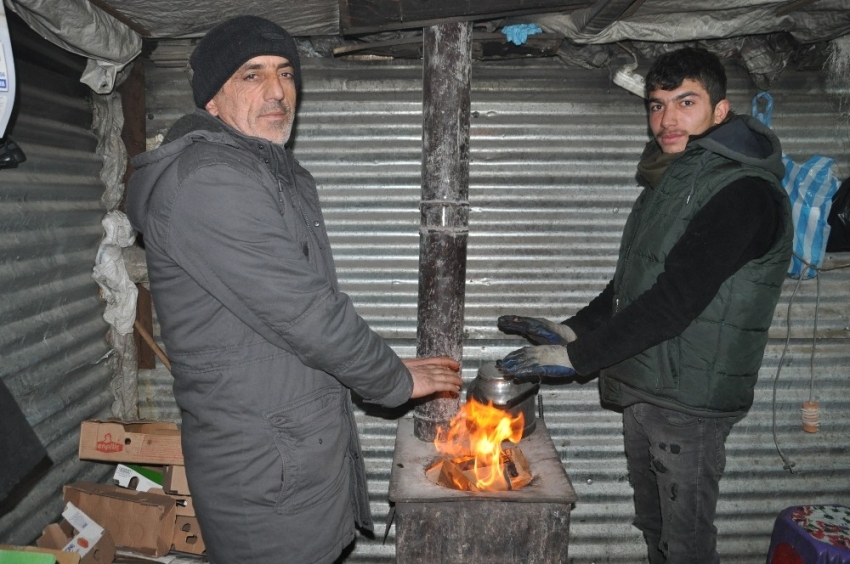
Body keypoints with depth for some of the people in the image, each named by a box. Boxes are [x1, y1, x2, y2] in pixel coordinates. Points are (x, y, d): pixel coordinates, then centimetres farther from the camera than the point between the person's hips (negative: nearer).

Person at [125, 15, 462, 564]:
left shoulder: (283, 174, 14)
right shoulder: (208, 179, -19)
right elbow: (302, 312, -22)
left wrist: (391, 368, 13)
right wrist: (397, 379, -9)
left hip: (309, 438, 9)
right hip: (265, 471, -9)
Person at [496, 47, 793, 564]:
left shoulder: (745, 192, -18)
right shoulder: (669, 181, 11)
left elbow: (676, 299, -25)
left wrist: (579, 356, -22)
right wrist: (576, 328, 3)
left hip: (689, 401, -8)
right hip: (642, 388, 8)